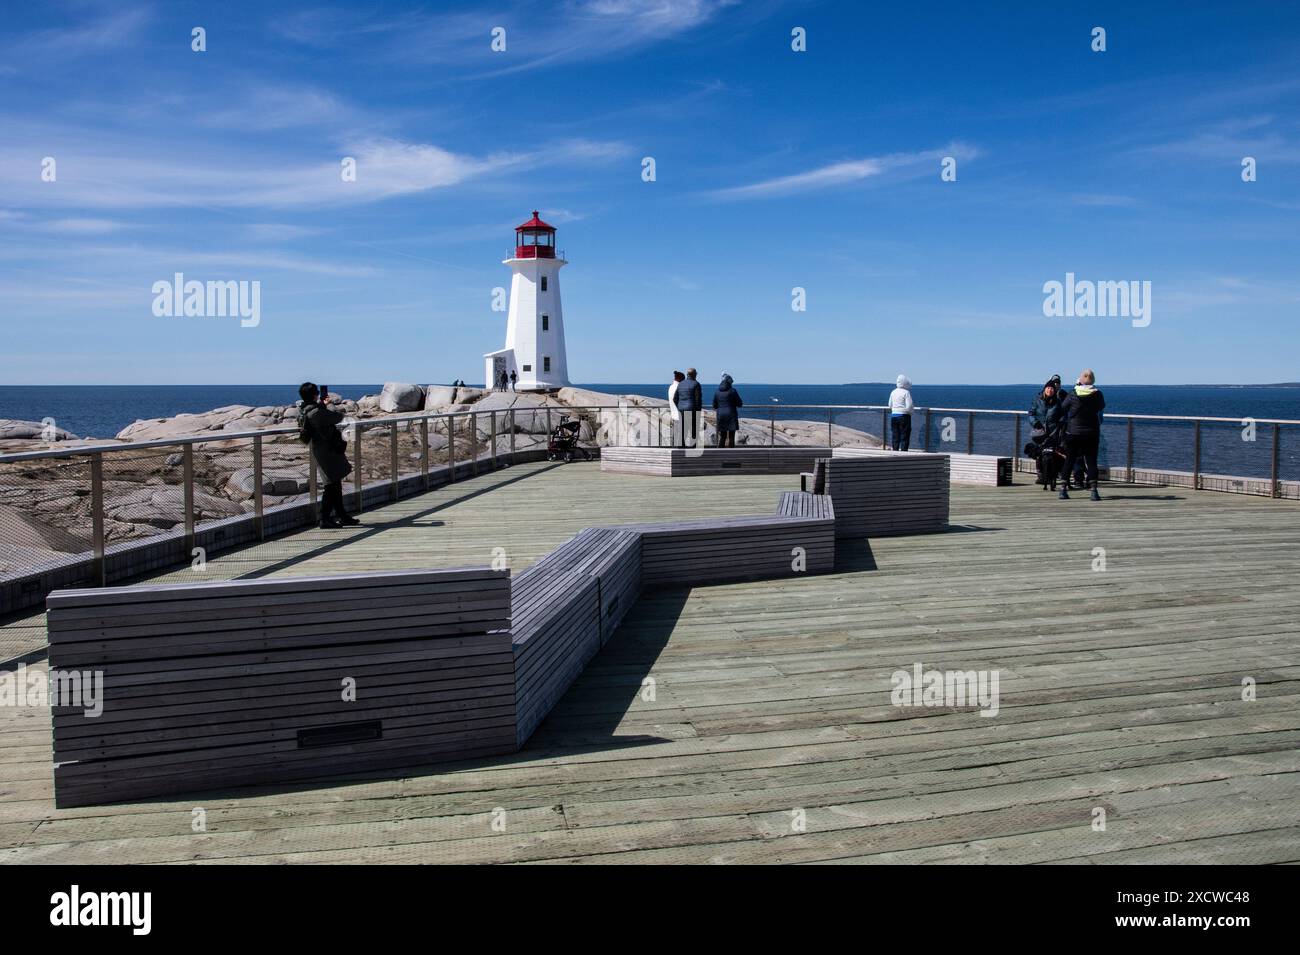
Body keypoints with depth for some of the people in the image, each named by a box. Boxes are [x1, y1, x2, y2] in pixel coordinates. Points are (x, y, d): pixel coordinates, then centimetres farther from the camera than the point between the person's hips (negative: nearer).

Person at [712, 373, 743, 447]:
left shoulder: (717, 392, 5)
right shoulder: (732, 391, -8)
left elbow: (714, 406, 10)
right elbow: (740, 404, -5)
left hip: (721, 416, 4)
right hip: (731, 416, -4)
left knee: (722, 437, 12)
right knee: (731, 437, 0)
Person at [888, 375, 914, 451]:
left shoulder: (893, 392, 7)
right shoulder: (906, 392, -12)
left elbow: (890, 406, 12)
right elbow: (909, 407, -16)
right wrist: (910, 412, 3)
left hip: (893, 415, 6)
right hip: (904, 416, -6)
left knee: (895, 437, 11)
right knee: (904, 438, 0)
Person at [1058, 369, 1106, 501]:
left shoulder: (1072, 395, -9)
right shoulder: (1097, 394, -6)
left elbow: (1063, 408, 4)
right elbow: (1101, 406, 12)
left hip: (1073, 432, 0)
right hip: (1092, 433, 0)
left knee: (1069, 460, 8)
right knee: (1091, 461, 3)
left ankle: (1063, 490, 7)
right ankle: (1094, 491, -4)